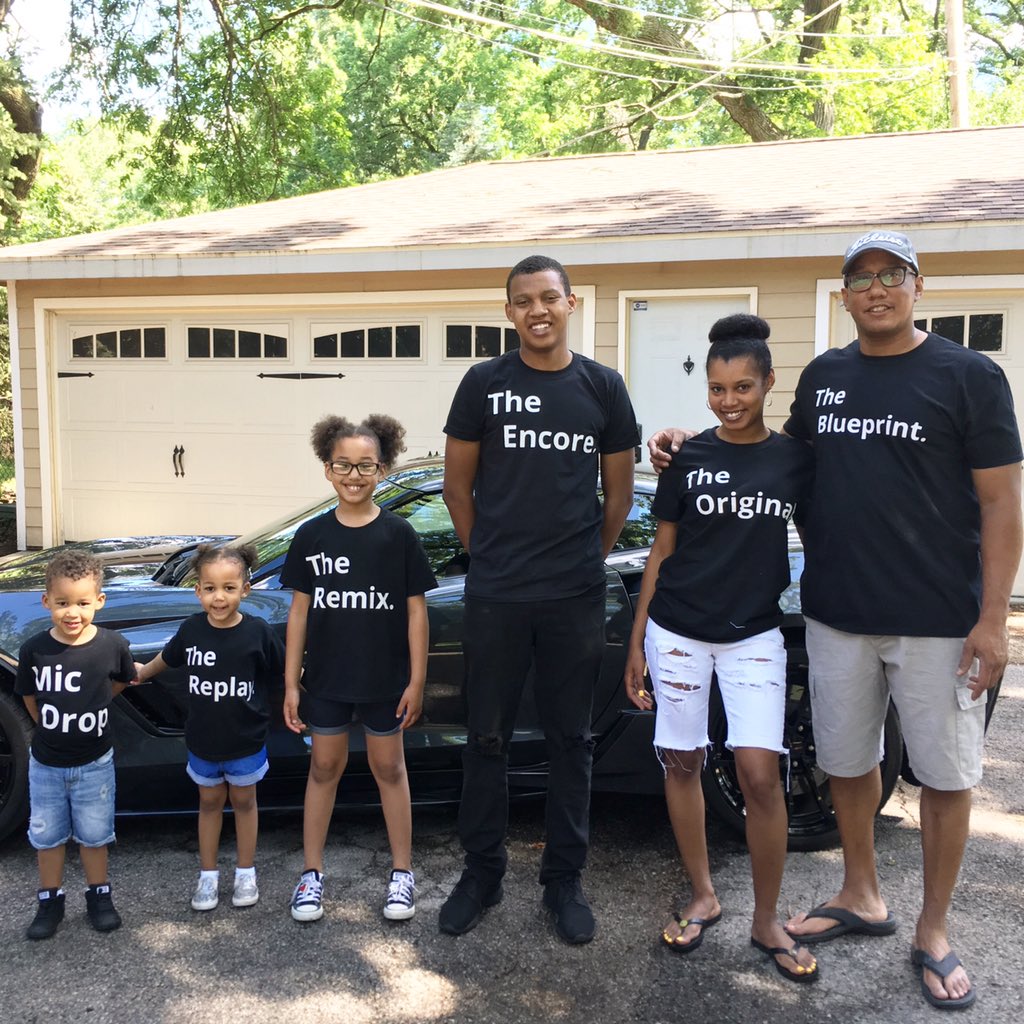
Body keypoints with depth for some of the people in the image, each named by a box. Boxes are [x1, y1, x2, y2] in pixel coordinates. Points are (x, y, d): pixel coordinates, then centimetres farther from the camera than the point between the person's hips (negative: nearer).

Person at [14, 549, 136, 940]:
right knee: (47, 836, 16)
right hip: (45, 764, 1)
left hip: (94, 763, -1)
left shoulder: (113, 645, -18)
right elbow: (30, 696, 2)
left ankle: (99, 896, 34)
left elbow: (122, 680, 4)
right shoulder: (33, 650, -16)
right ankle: (51, 900, 35)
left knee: (94, 835, 15)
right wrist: (52, 727, 5)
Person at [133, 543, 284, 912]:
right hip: (202, 739, 2)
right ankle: (208, 875, 32)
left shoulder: (257, 632, -18)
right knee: (210, 802, 18)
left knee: (243, 801, 15)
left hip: (246, 740, -2)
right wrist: (142, 672, 27)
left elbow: (285, 668, -5)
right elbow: (168, 657, 12)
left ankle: (246, 873, 31)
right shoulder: (191, 630, -10)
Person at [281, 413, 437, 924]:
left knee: (389, 768, 12)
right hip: (327, 677, 2)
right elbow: (300, 610, 0)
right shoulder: (312, 535, -3)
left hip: (385, 677, -1)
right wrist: (291, 683, -1)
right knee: (324, 767, 13)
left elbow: (415, 610, -5)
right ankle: (312, 873, 27)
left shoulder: (398, 535, -8)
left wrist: (416, 680, -7)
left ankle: (402, 873, 26)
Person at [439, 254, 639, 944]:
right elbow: (458, 484, 7)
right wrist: (489, 553, 7)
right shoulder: (484, 383, 2)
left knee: (571, 739, 9)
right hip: (495, 597, 0)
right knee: (487, 737, 8)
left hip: (576, 599, 0)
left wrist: (585, 558, 10)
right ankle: (482, 873, 25)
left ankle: (565, 879, 23)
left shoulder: (603, 387, 4)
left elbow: (619, 492, 10)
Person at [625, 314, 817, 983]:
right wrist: (636, 642, 2)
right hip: (678, 630, 1)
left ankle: (768, 920, 12)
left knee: (760, 773, -7)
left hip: (755, 633, 0)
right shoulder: (688, 458, 0)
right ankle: (704, 898, 26)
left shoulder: (797, 459, 1)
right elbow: (663, 550, 3)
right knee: (682, 763, 7)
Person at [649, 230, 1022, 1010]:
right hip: (838, 613, 4)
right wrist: (694, 441, 8)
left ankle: (934, 932, 26)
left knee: (944, 775, 7)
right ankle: (862, 898, 36)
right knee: (847, 762, 15)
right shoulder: (824, 376, 8)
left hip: (938, 619, -4)